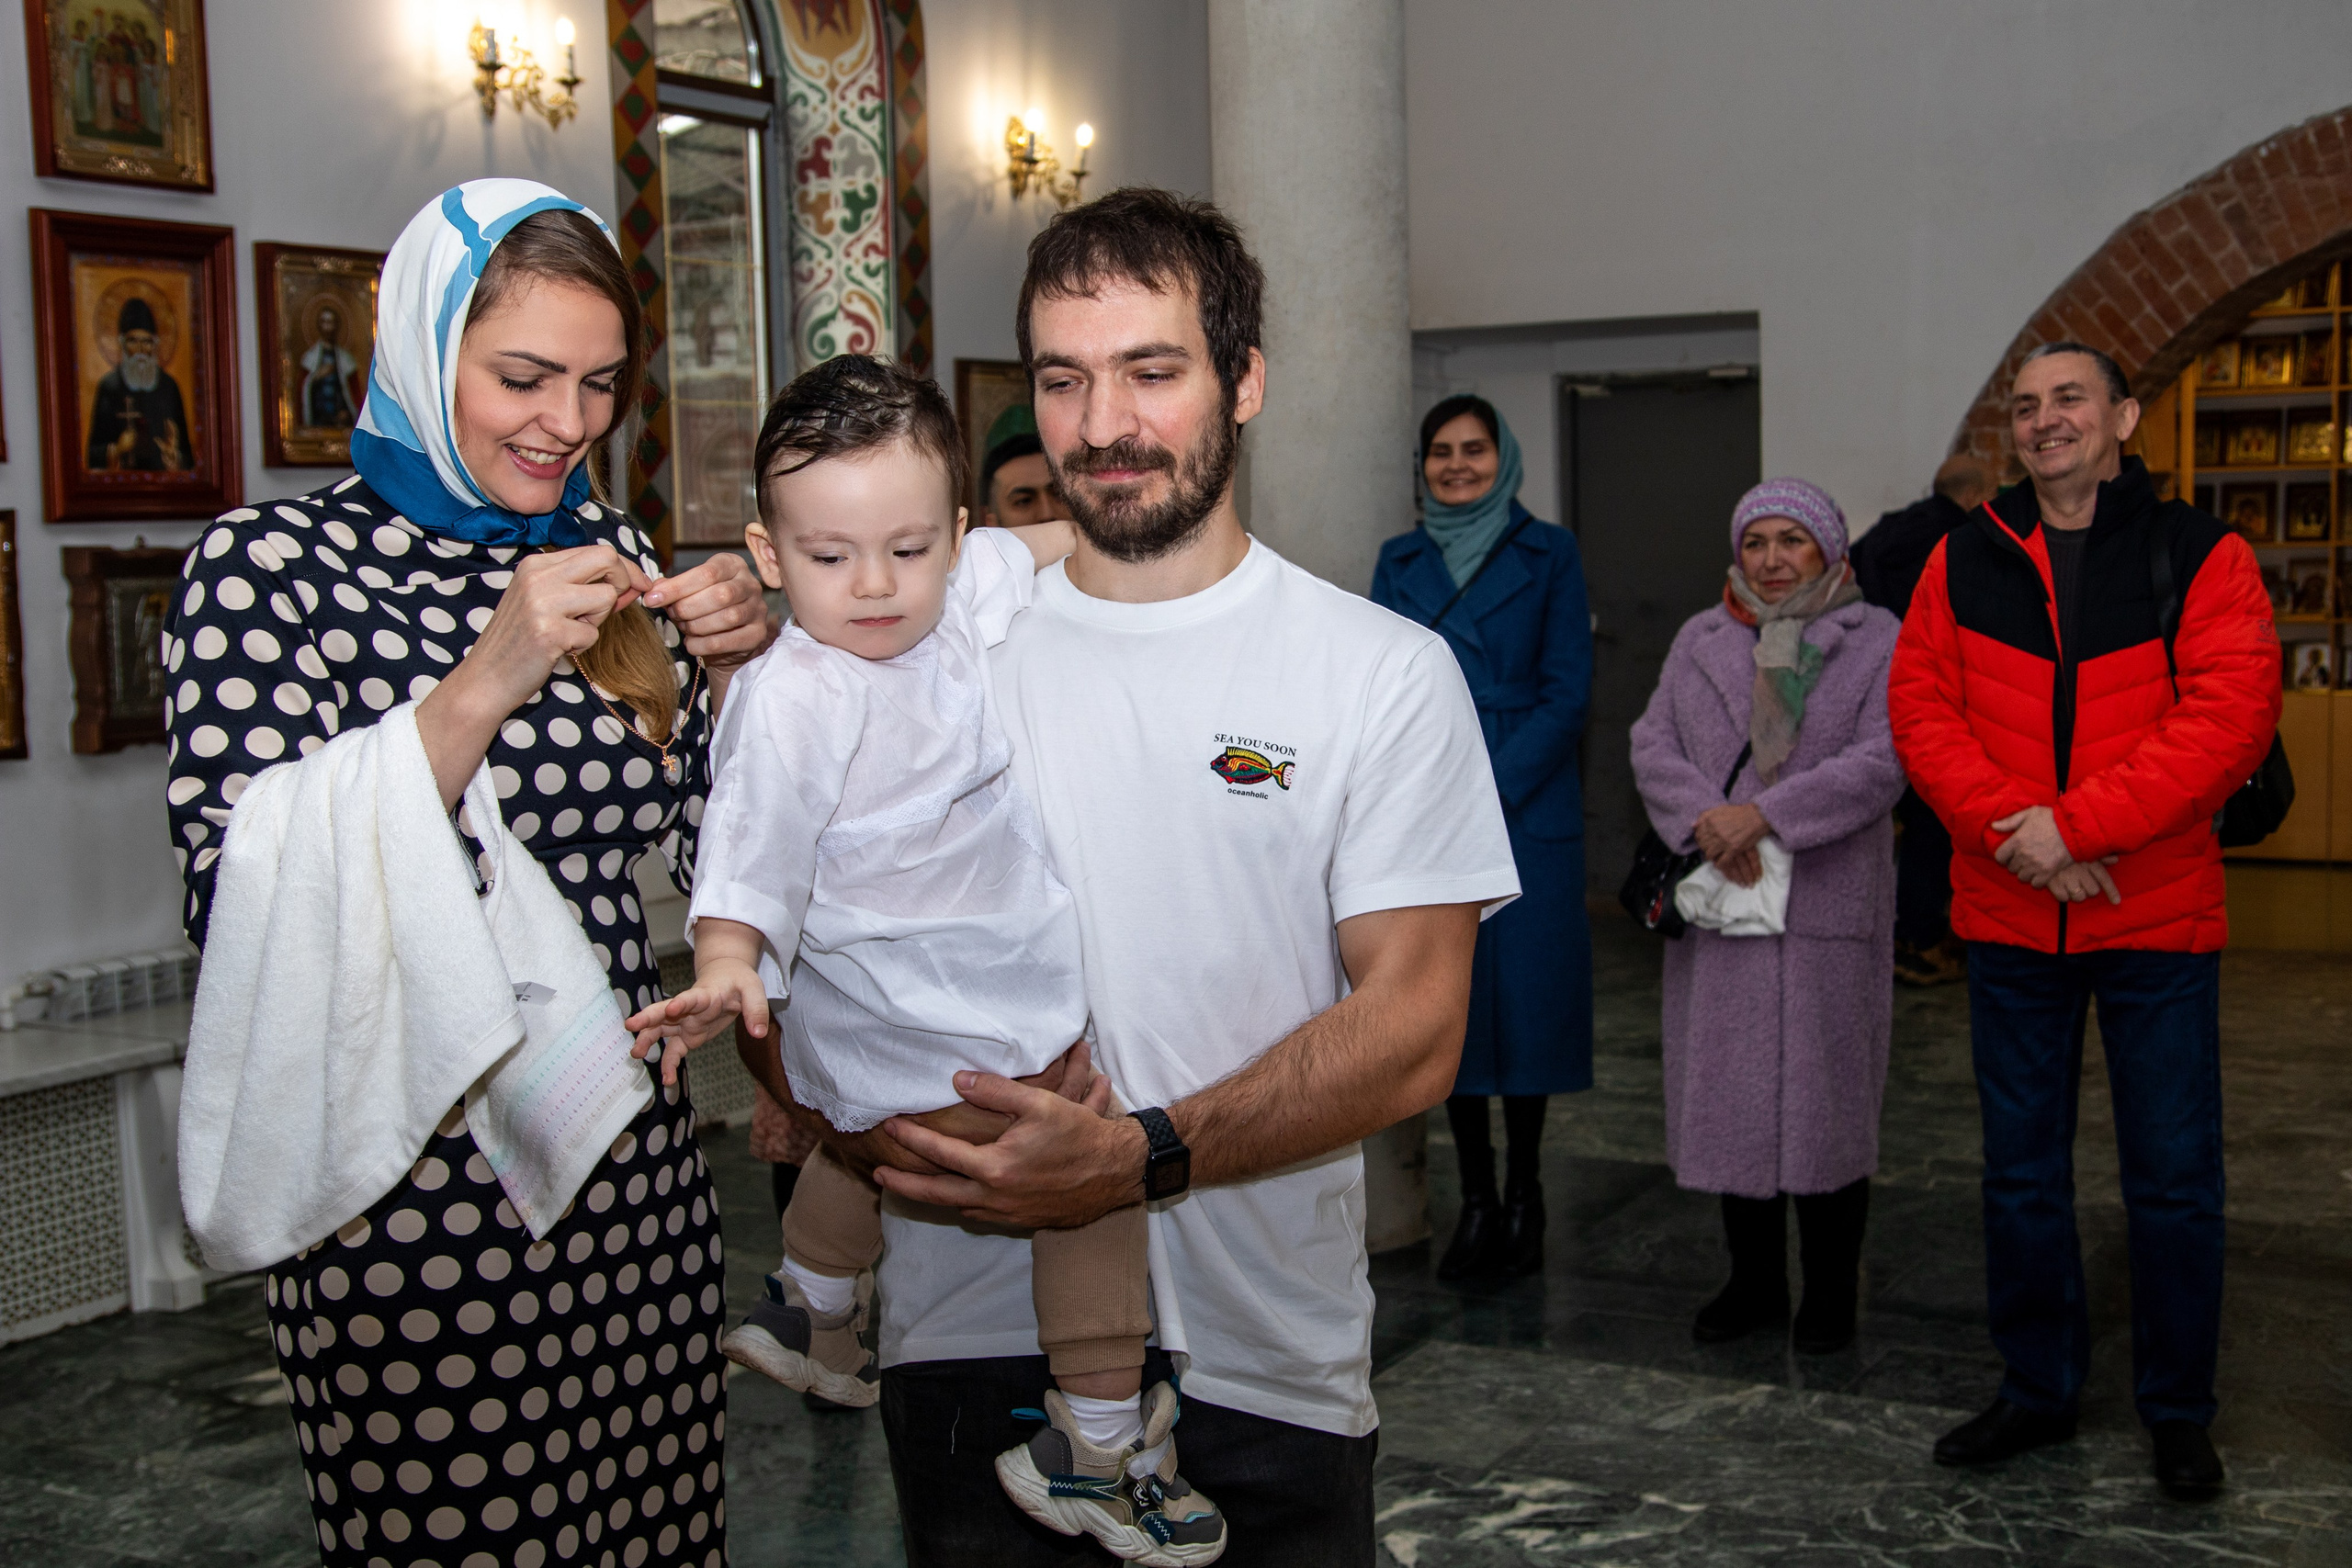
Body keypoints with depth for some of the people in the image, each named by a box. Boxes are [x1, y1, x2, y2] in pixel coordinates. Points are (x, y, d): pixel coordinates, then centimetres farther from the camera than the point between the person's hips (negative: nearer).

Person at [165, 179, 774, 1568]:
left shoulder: (609, 559, 7)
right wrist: (485, 685, -24)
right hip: (407, 1187, -5)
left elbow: (700, 846, 13)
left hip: (632, 1163, 5)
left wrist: (726, 671, -5)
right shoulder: (269, 565, -8)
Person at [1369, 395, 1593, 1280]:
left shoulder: (1548, 555, 4)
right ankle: (1475, 1199, 15)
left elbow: (1566, 694, -2)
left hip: (1528, 812, -2)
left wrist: (1489, 794, -11)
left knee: (1526, 997, 0)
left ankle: (1525, 1194, 15)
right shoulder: (1400, 562, 12)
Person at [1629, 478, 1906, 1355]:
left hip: (1829, 911, -4)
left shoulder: (1878, 643, 1)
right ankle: (1754, 1283, 23)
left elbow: (1880, 762, -11)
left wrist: (1764, 813, -19)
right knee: (1729, 1096, 9)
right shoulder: (1699, 640, 14)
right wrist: (1701, 819, -14)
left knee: (1825, 1097, 3)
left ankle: (1830, 1294, 17)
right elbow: (1653, 743, 4)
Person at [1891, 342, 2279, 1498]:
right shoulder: (1964, 563, 5)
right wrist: (2011, 827, -15)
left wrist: (2075, 824, -20)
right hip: (2008, 919, 3)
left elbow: (2228, 720, -13)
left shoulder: (2202, 560, -4)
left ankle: (2178, 1412, 21)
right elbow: (1920, 711, 0)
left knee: (2174, 1177, 5)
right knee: (2022, 1172, 12)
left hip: (2158, 920, -2)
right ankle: (2037, 1389, 27)